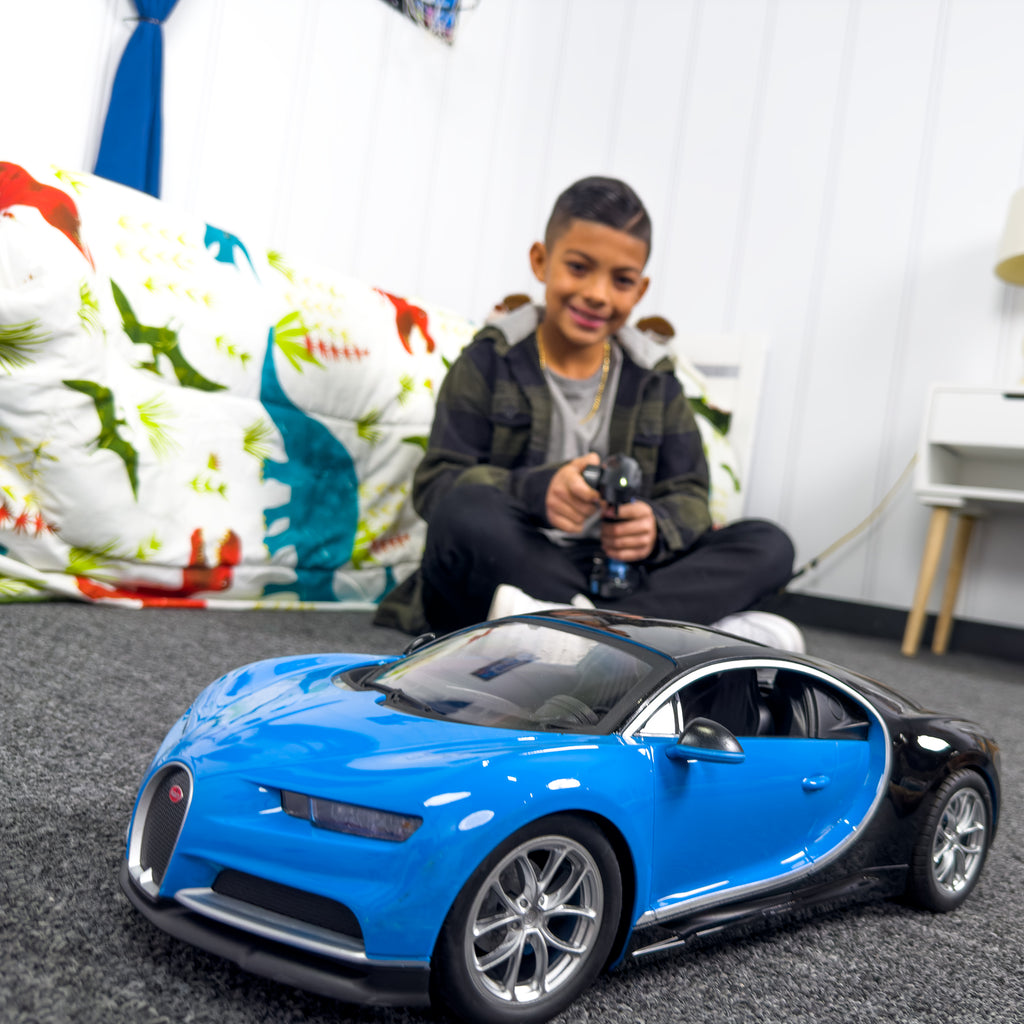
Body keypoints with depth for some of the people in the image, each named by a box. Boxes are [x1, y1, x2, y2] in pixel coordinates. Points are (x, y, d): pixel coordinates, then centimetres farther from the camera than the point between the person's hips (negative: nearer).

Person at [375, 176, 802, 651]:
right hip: (505, 576, -3)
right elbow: (435, 483, -8)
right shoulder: (490, 361, 2)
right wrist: (537, 490, -27)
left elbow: (689, 497, 8)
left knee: (769, 546, -14)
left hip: (617, 578, 3)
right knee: (467, 509, -34)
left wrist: (655, 526, -18)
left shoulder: (654, 382, 11)